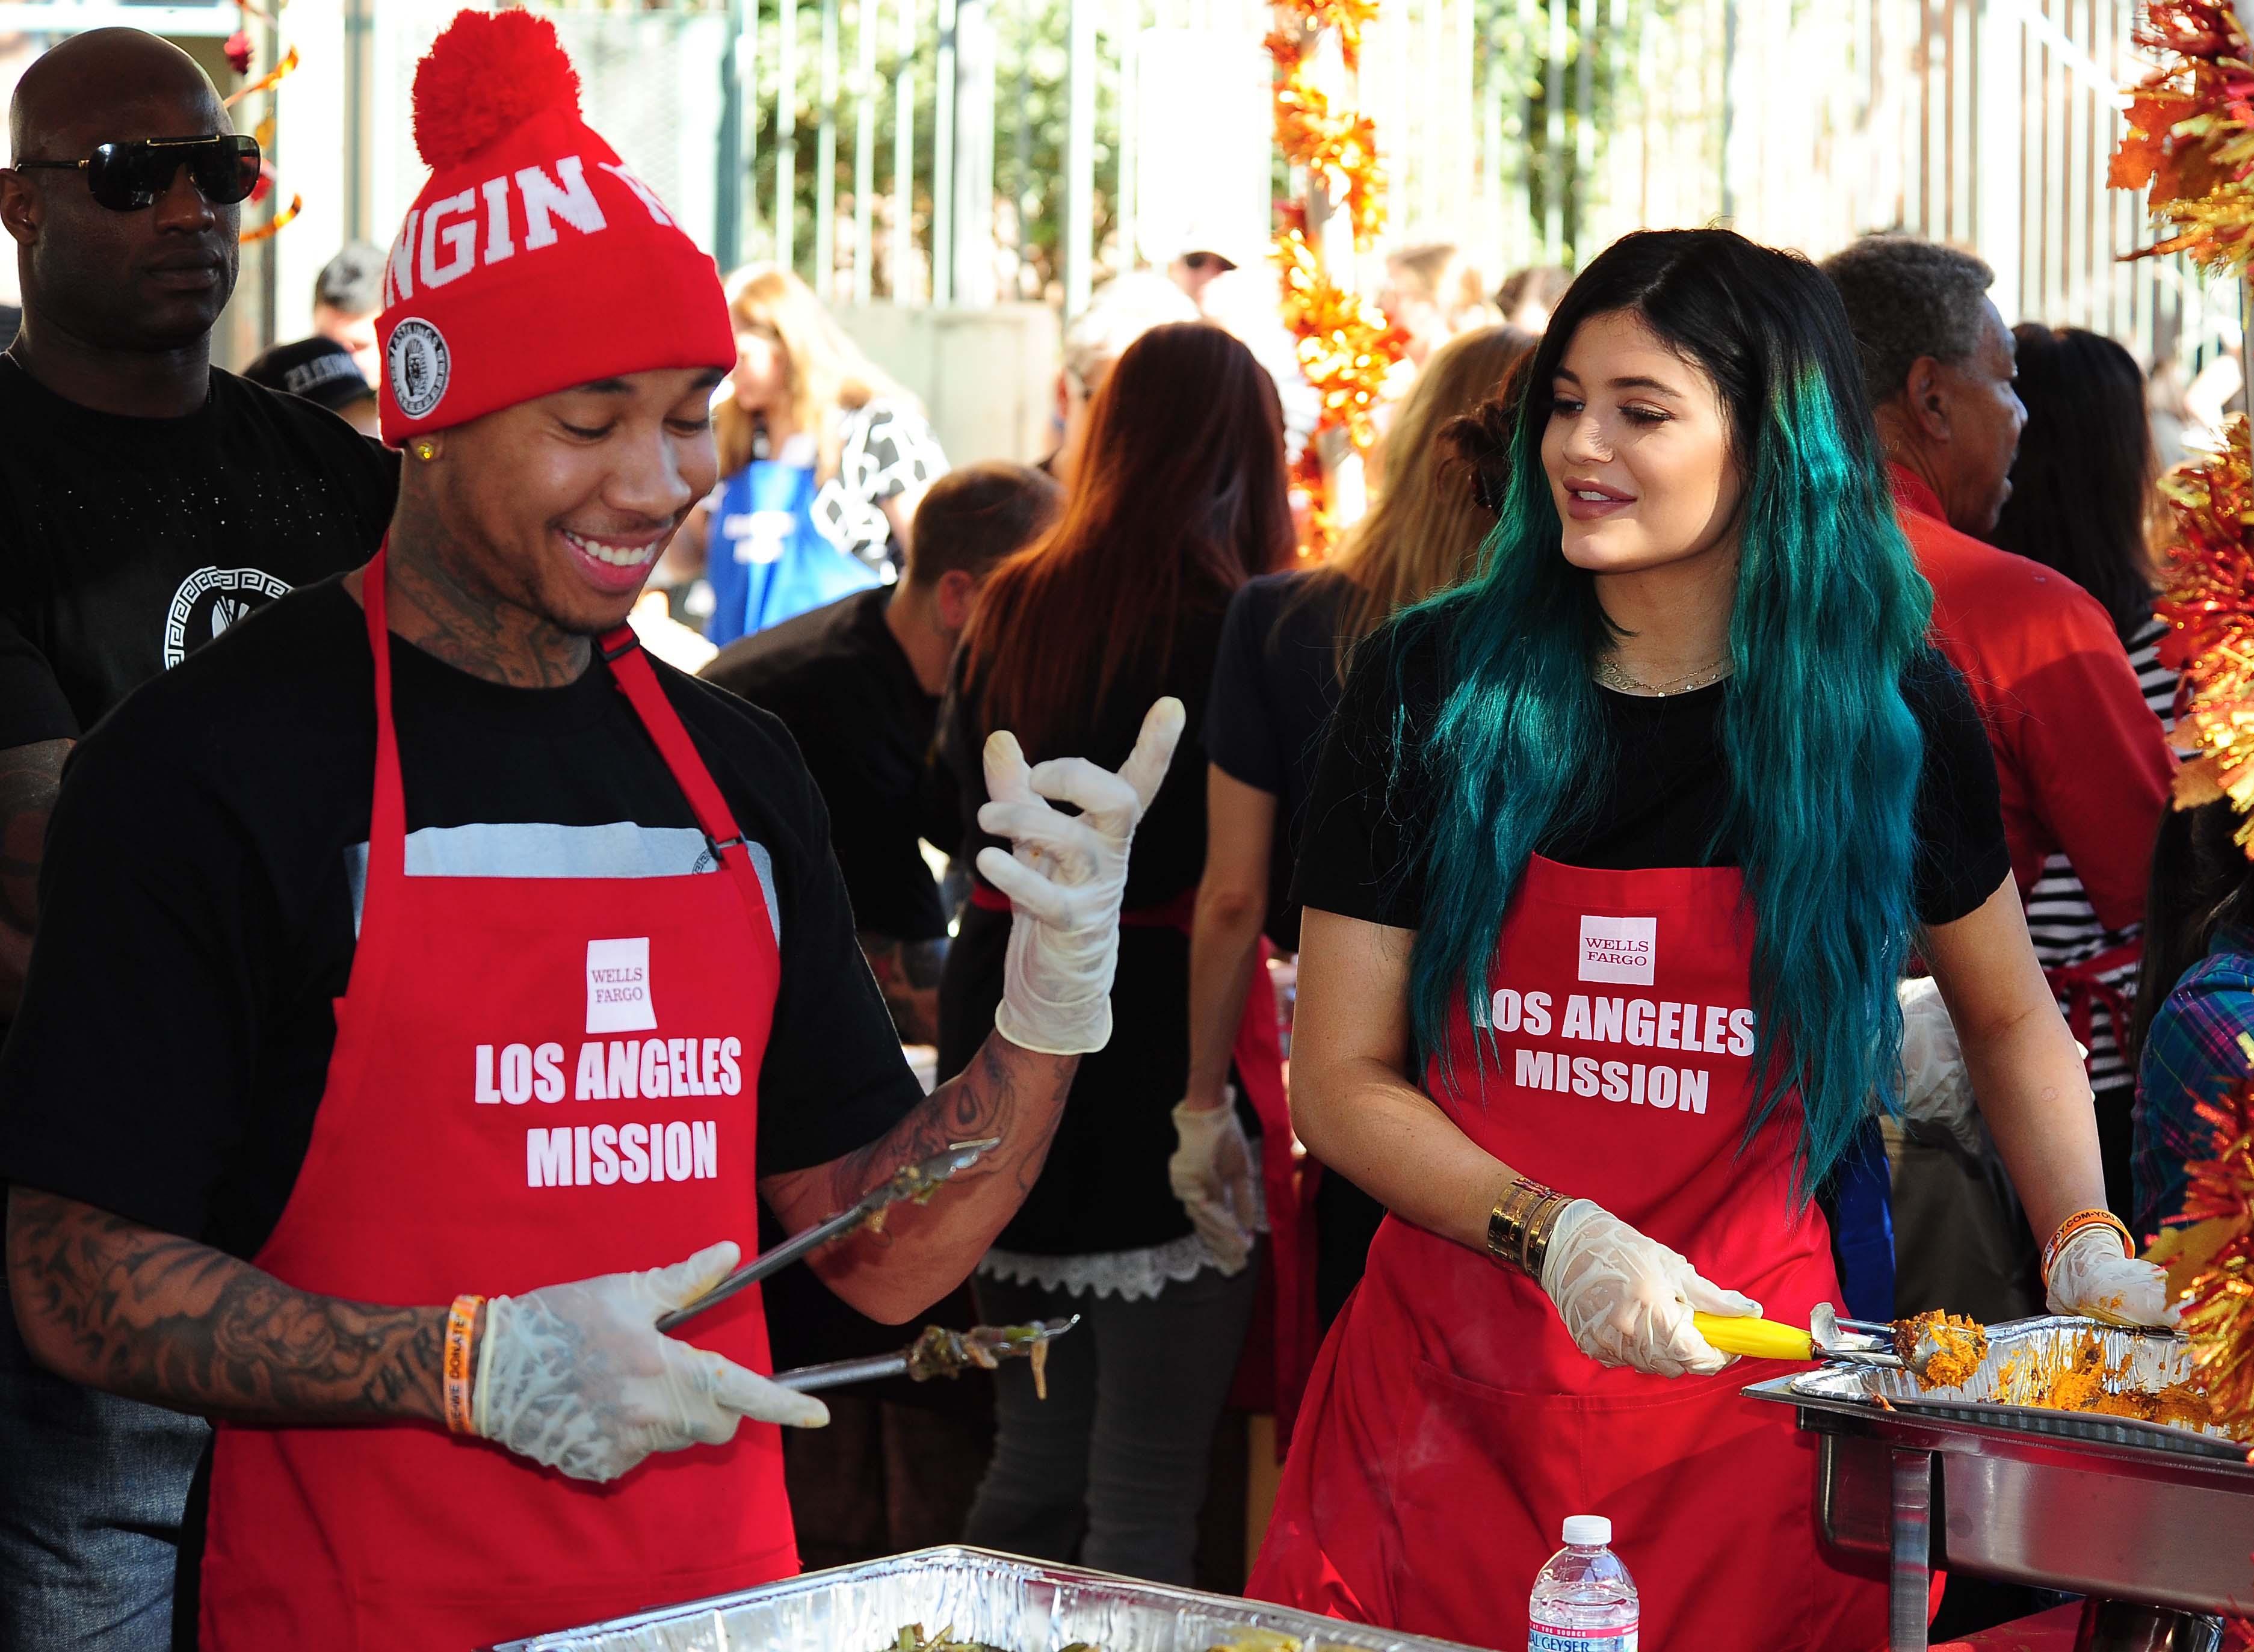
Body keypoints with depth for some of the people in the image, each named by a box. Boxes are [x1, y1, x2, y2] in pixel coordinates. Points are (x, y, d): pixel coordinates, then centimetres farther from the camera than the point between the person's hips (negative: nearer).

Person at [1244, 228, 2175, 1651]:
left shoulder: (1889, 713, -1)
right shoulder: (1430, 685, -2)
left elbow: (2009, 1017, 17)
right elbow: (1338, 1079, -2)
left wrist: (2090, 1254, 4)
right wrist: (1553, 1236, -17)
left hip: (1741, 1393, 0)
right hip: (1449, 1383, 0)